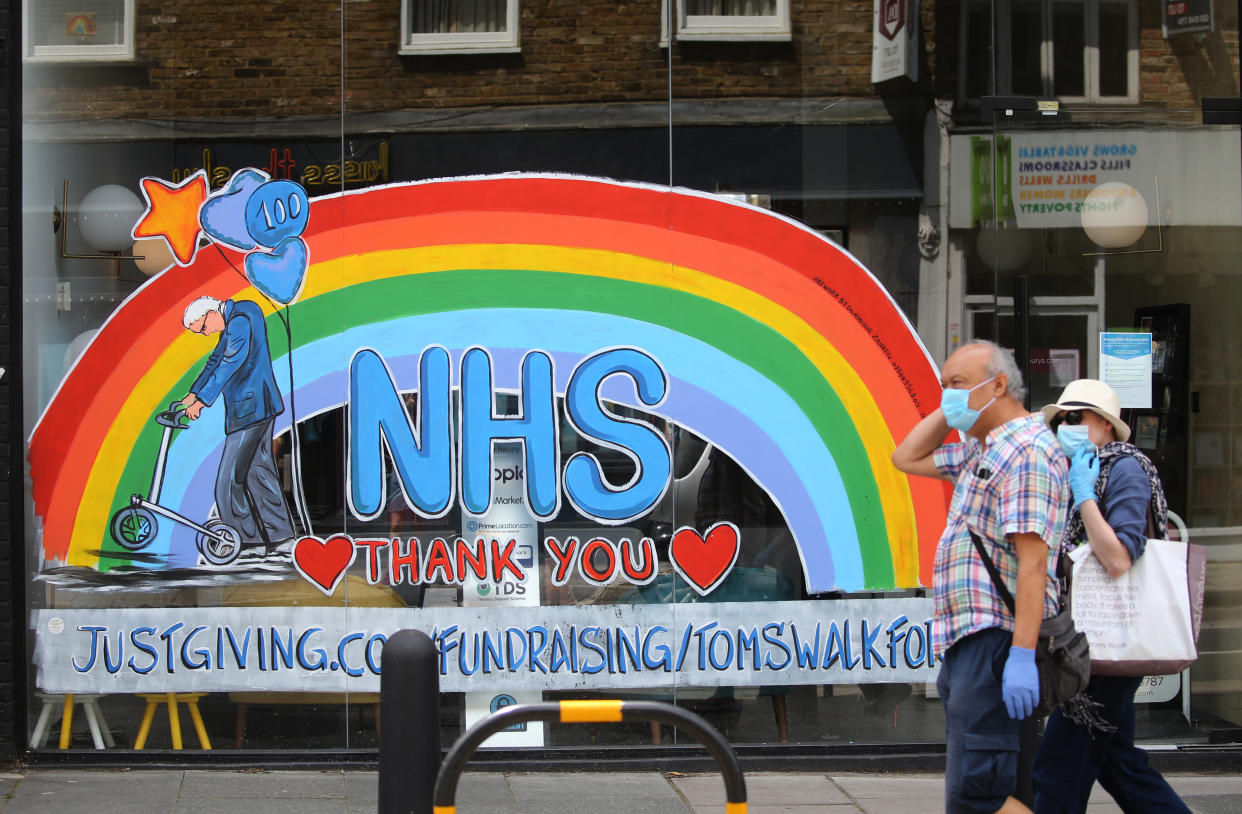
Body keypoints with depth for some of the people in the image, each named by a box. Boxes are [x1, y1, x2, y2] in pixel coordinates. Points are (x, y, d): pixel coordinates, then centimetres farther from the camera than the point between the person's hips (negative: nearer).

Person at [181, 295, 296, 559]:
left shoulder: (240, 322, -18)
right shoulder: (233, 320, 13)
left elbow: (229, 365, -25)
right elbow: (217, 360, 20)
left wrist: (202, 400, -25)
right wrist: (193, 394, 12)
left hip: (249, 411, -11)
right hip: (261, 408, 11)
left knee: (230, 480, -5)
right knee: (259, 472, 16)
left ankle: (250, 541, 2)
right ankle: (281, 538, 20)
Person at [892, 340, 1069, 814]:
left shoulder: (1026, 451, -13)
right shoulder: (980, 451, 19)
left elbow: (1033, 559, -21)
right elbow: (906, 458, 30)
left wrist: (1022, 655, -27)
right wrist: (949, 407, 17)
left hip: (996, 644, -11)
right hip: (965, 643, 11)